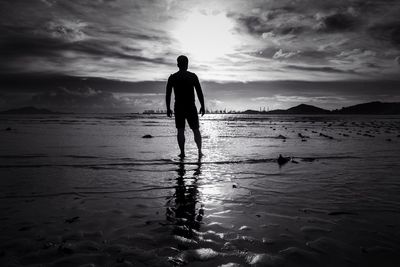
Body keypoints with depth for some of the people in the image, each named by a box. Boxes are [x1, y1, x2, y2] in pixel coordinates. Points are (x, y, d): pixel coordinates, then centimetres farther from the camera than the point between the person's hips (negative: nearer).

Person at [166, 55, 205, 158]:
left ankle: (182, 152, 1)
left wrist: (168, 108, 7)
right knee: (196, 129, 6)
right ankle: (199, 150, -6)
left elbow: (168, 94, 1)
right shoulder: (193, 76, 0)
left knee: (180, 130, 5)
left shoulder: (172, 77, 3)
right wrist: (202, 106, 2)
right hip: (191, 107, -1)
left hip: (178, 107, 1)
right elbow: (199, 92, -4)